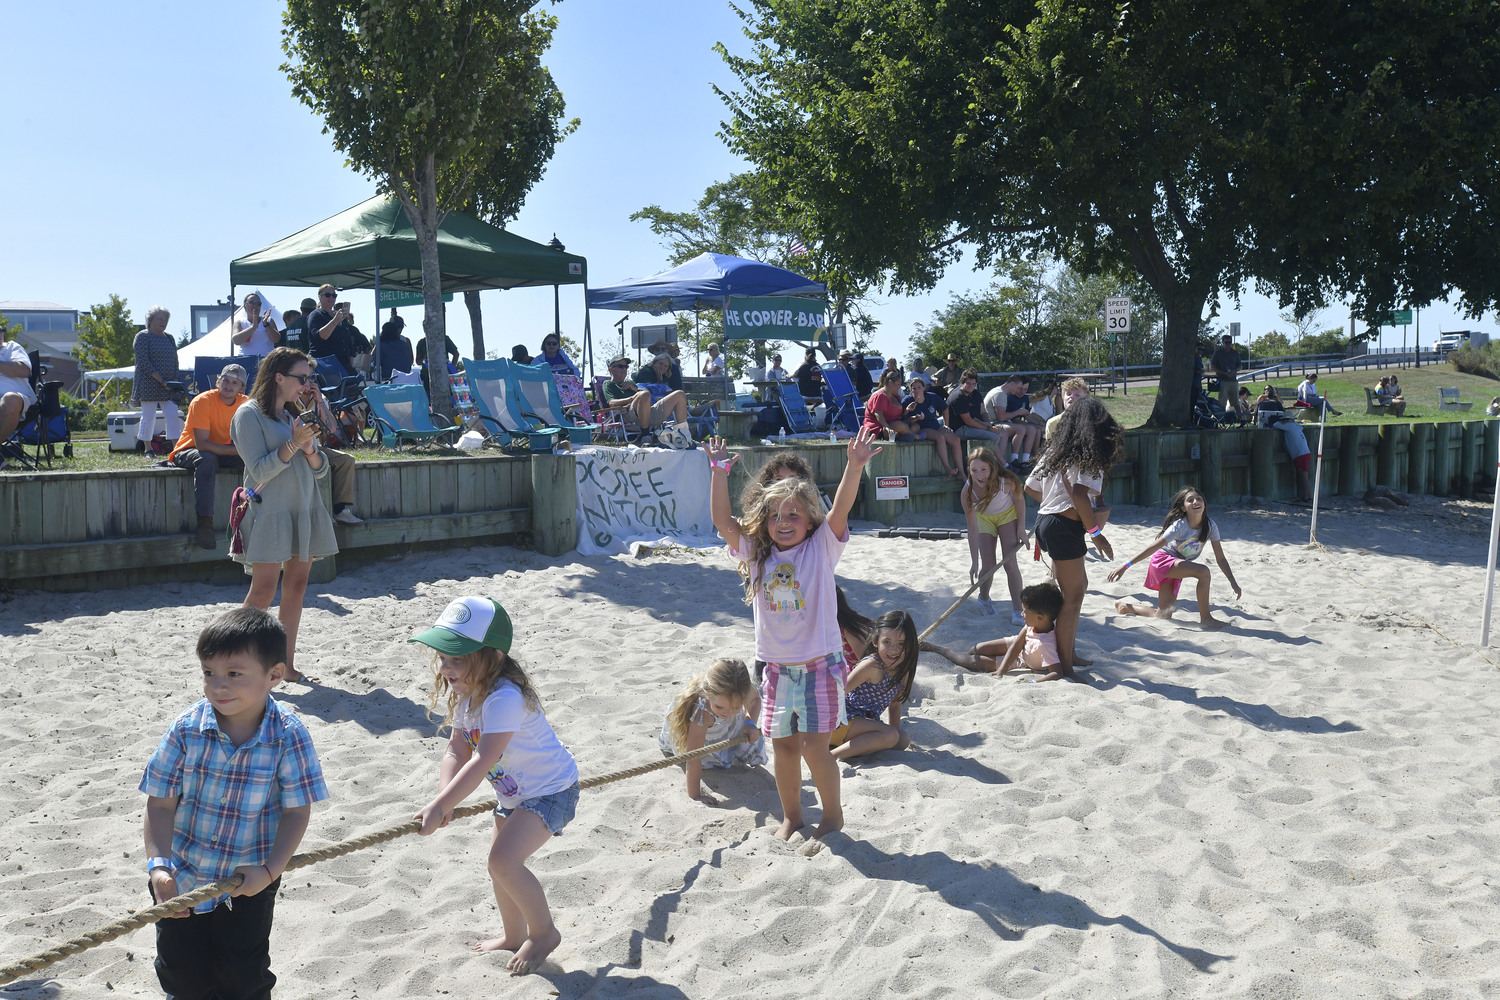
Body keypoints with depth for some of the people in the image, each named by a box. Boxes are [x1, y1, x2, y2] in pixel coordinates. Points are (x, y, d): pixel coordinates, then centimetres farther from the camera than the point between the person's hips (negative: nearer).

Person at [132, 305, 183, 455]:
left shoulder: (169, 338, 17)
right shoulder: (143, 336, -3)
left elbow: (175, 361, 18)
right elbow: (143, 362, -11)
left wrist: (175, 379, 1)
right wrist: (161, 380, -17)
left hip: (168, 386, 6)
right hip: (149, 385, -6)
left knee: (173, 416, -3)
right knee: (148, 416, -2)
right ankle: (147, 449, 5)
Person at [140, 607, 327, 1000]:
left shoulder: (289, 736, -19)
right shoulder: (187, 729, -15)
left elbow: (297, 810, -13)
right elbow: (161, 803, -8)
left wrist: (269, 871, -19)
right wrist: (158, 864, -17)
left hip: (249, 882, -2)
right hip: (182, 878, 2)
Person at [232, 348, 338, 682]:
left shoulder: (295, 415, 16)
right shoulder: (250, 414, -5)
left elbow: (321, 469, 12)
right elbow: (260, 470, -13)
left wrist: (310, 450, -8)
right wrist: (293, 444, -22)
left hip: (304, 510, 7)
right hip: (270, 512, -7)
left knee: (296, 587, 6)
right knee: (263, 590, -9)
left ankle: (287, 664, 11)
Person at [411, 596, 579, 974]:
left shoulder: (504, 697, -33)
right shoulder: (463, 692, -4)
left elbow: (483, 761, -37)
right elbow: (457, 751, -6)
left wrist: (439, 807, -36)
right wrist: (443, 797, -23)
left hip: (551, 790, -10)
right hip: (515, 792, 10)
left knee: (504, 861, -21)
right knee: (500, 864, 20)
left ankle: (544, 931, 3)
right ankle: (514, 936, 43)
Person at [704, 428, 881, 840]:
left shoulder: (821, 548, -5)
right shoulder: (756, 553, 3)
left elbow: (840, 510, -20)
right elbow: (722, 520, -3)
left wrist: (854, 467, -33)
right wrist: (720, 473, -10)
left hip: (819, 663, -4)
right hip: (777, 667, 4)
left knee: (814, 747, -3)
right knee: (783, 745, 12)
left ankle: (832, 813, 19)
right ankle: (791, 815, 31)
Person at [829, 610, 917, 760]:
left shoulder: (903, 670, 3)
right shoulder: (872, 666, -22)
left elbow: (895, 704, 16)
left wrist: (896, 733, 12)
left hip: (864, 721, 9)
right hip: (844, 718, -9)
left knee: (904, 740, 2)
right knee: (890, 736, -25)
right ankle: (834, 755, -27)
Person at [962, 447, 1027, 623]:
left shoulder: (1007, 481, -36)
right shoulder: (967, 491, -34)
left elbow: (1019, 498, -11)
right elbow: (972, 528, -28)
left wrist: (1021, 528, -9)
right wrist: (974, 561, -28)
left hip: (1008, 515, 0)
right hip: (984, 518, 0)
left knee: (1010, 563, -11)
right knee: (987, 566, -3)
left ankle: (1017, 610, -2)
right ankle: (984, 598, 29)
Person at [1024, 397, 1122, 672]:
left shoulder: (1056, 449, 14)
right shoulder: (1088, 455, -11)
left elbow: (1030, 487, 17)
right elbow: (1079, 494, -25)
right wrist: (1097, 533, -18)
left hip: (1046, 519, 9)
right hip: (1065, 528, -9)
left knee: (1078, 585, 22)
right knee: (1073, 596, 0)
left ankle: (1068, 653, 27)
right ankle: (1065, 666, 5)